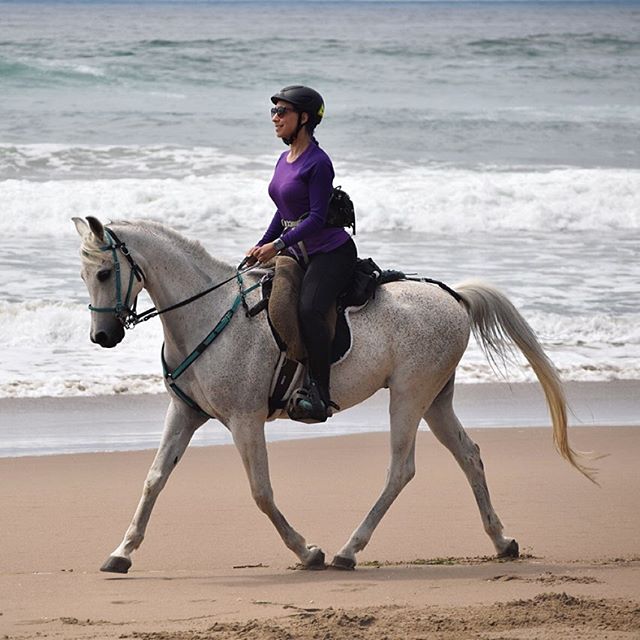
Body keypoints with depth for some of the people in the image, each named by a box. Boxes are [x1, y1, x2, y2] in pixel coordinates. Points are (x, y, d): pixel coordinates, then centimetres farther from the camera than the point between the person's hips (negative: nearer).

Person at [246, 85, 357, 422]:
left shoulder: (317, 163, -14)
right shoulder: (284, 160, 13)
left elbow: (317, 218, -20)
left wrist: (278, 245, -25)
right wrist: (261, 246, 10)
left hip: (332, 252, -10)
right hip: (300, 254, 10)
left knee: (309, 309, -31)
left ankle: (320, 395, -29)